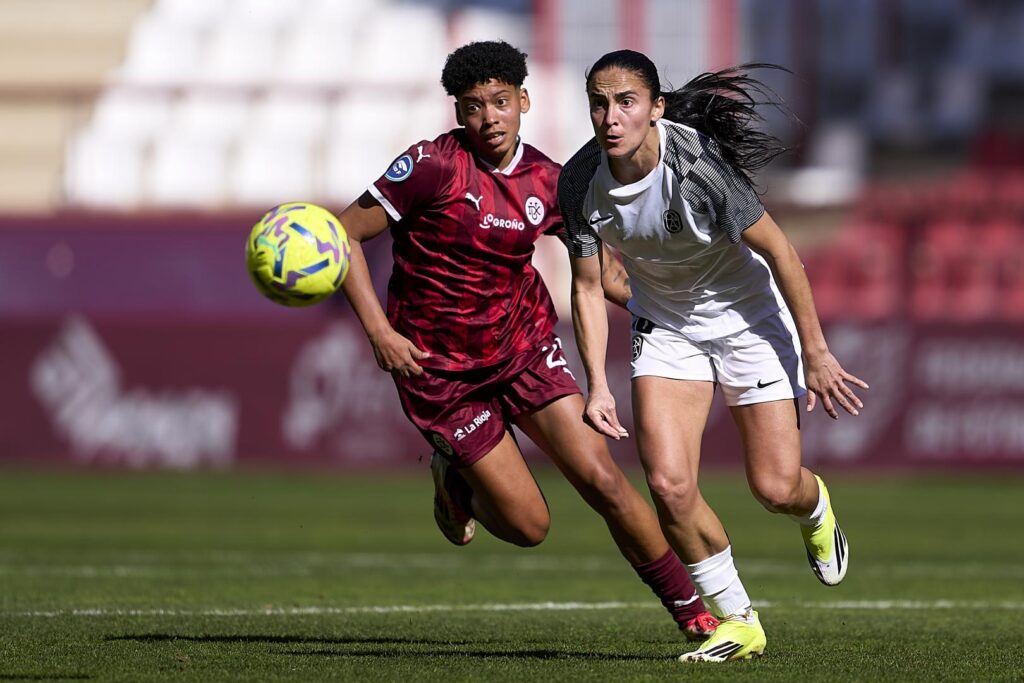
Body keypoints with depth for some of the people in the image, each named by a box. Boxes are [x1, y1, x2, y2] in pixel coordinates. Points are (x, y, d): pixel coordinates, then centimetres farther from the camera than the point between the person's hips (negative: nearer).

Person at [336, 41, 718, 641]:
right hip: (440, 367, -3)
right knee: (528, 526, -4)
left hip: (524, 344, 4)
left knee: (603, 480, -11)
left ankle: (694, 614, 3)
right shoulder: (435, 165, -17)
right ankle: (453, 477, 30)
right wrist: (379, 331, -21)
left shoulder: (547, 182, -2)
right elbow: (346, 235, -13)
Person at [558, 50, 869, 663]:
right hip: (665, 325, 3)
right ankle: (738, 622, 6)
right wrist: (598, 386, -13)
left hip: (749, 317, -3)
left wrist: (815, 353, -15)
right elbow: (588, 287, -4)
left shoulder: (698, 164, -30)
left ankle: (815, 508, 38)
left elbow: (779, 253, -20)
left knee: (776, 488, -4)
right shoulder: (581, 181, -17)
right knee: (668, 482, -14)